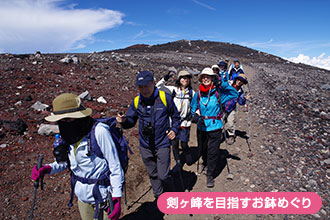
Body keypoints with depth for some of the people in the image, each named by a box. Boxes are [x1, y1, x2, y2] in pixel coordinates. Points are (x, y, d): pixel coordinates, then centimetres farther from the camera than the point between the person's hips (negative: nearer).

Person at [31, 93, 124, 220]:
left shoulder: (99, 132, -26)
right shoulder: (68, 136, -4)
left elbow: (115, 167, -21)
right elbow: (66, 161, 11)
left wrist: (116, 199, -19)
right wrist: (48, 169, -8)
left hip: (103, 195, -6)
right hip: (82, 195, 6)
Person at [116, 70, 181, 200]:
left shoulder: (165, 98, -9)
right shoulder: (136, 101, -2)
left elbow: (175, 117, 6)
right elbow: (131, 120, 6)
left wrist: (174, 130, -9)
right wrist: (124, 121, -15)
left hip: (162, 145, -3)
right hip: (145, 146, 3)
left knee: (163, 175, -4)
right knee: (153, 174, 18)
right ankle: (159, 197, 42)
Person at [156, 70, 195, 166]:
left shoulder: (191, 92, 1)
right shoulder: (173, 89, -2)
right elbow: (158, 87, -8)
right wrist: (164, 79, -23)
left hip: (185, 122, 0)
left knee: (184, 144, 7)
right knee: (175, 144, 8)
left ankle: (187, 157, 41)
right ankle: (178, 163, 29)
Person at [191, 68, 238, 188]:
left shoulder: (218, 93, -7)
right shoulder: (198, 94, 1)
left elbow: (234, 94, -9)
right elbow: (193, 109, 12)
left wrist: (222, 83, -18)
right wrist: (197, 117, -7)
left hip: (215, 128, -3)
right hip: (202, 127, 3)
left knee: (213, 152, 2)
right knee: (202, 150, 19)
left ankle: (210, 175, 20)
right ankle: (205, 164, 50)